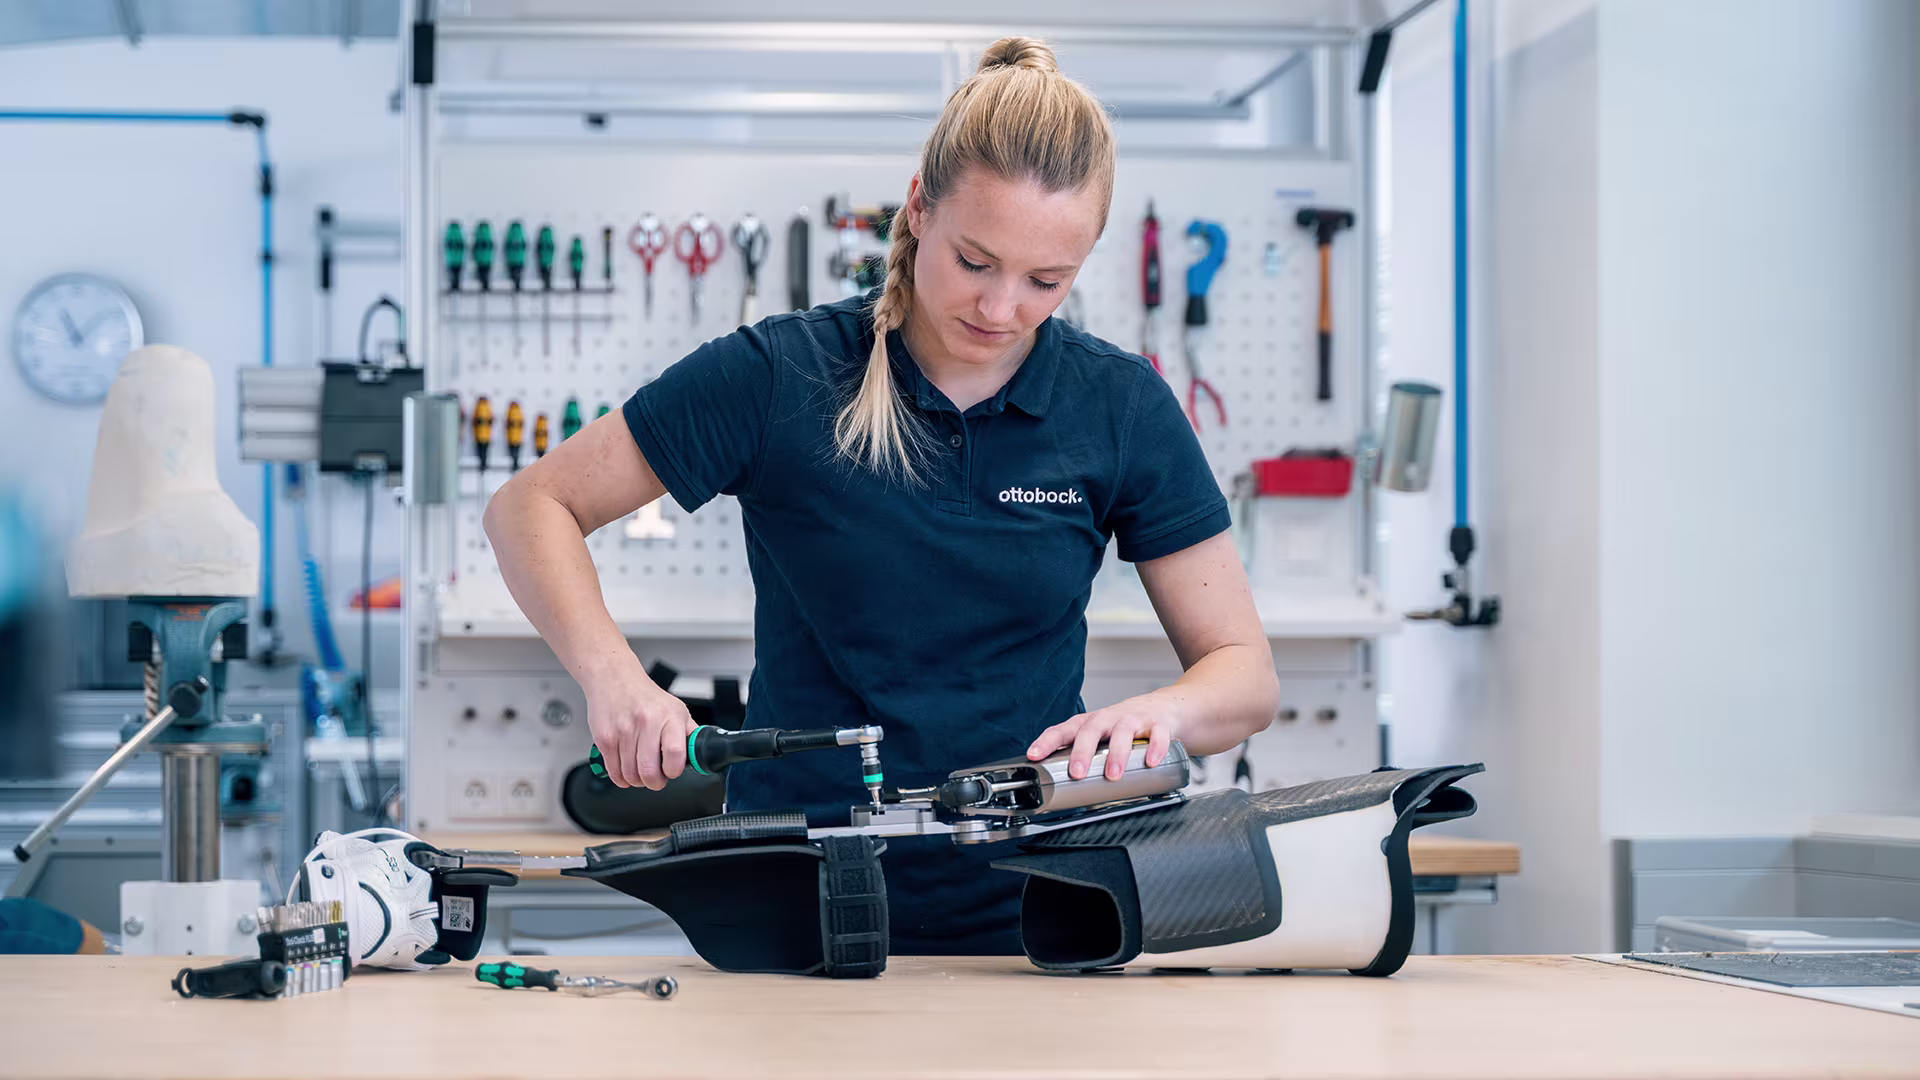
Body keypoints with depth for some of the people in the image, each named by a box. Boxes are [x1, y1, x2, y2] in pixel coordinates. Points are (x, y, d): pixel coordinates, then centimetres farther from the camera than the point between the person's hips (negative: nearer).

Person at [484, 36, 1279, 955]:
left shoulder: (1121, 407, 0)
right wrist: (611, 673, -16)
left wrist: (1161, 713, -18)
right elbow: (531, 507, 2)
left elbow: (1246, 673, 5)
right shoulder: (776, 374, -5)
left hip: (1026, 922, 1)